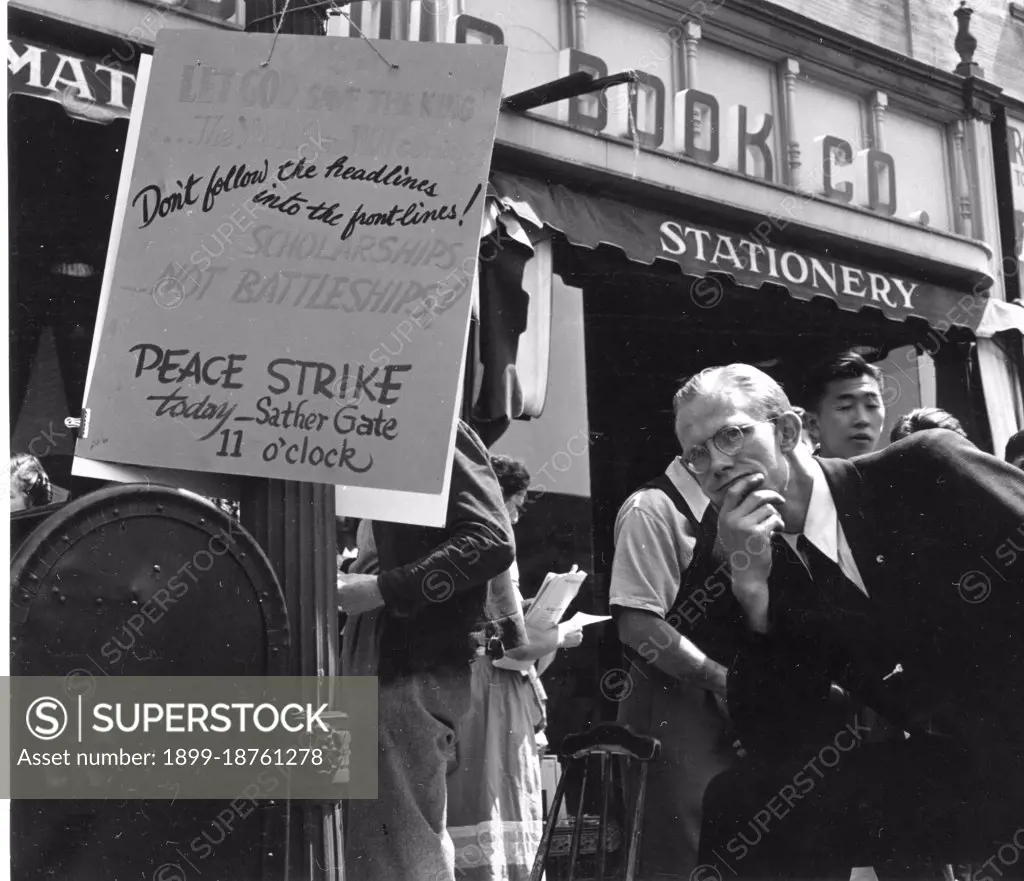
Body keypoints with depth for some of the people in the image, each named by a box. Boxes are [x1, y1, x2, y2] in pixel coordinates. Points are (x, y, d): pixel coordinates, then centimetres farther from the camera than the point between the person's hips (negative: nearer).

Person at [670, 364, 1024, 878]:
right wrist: (750, 584, -10)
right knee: (737, 804, -10)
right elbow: (773, 742, -2)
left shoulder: (924, 472, -4)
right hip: (946, 771, 5)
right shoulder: (768, 573, 6)